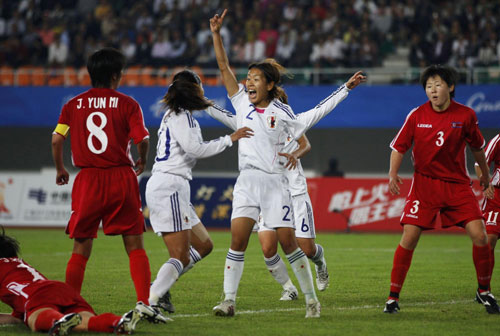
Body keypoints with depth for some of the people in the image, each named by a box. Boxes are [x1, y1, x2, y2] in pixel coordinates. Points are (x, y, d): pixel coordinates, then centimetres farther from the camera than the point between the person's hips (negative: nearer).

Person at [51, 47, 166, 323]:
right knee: (135, 245, 3)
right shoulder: (127, 104, 0)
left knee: (81, 248, 8)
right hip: (121, 177, -2)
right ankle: (144, 302, -7)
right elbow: (142, 138, -8)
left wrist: (60, 169, 15)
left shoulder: (74, 105, 6)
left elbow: (56, 139, -1)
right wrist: (142, 161, 13)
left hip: (88, 179, 2)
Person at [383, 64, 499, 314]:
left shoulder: (466, 115, -3)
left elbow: (477, 146, 13)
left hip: (458, 184, 1)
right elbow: (398, 147, 0)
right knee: (409, 238, -10)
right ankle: (393, 296, 1)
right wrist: (393, 174, -16)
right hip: (424, 183, -1)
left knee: (479, 235, -9)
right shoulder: (417, 115, -5)